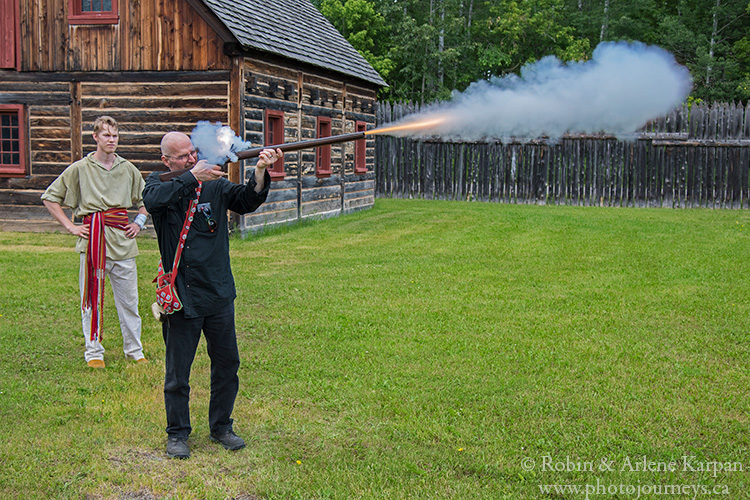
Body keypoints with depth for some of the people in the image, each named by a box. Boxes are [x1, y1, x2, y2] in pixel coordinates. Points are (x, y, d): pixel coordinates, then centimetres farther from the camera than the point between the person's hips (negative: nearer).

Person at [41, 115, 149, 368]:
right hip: (93, 239, -2)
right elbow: (50, 198, 6)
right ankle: (94, 351, 14)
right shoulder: (79, 169, 1)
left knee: (129, 299, 6)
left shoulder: (128, 169, 9)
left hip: (123, 240, 2)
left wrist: (139, 222, 11)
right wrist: (70, 226, 0)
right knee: (92, 298, 2)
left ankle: (134, 350, 18)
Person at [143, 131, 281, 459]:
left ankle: (221, 427, 29)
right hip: (181, 296, -3)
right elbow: (154, 200, -24)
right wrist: (193, 177, -25)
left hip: (219, 295, 3)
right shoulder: (158, 184, 0)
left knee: (227, 364, 11)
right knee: (177, 372, 6)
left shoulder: (214, 183, 6)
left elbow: (246, 201, -8)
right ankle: (177, 434, 24)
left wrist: (260, 172, -25)